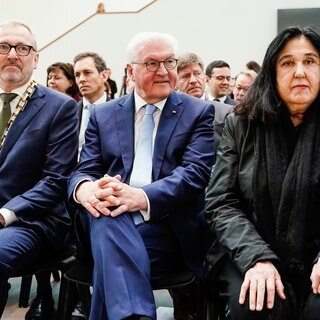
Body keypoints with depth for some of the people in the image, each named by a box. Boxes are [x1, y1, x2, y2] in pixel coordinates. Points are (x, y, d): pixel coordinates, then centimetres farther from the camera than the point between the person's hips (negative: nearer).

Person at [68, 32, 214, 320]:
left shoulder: (199, 112, 7)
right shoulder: (102, 115, 16)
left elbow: (196, 171, -7)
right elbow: (85, 169, 8)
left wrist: (142, 197, -27)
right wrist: (84, 188, -21)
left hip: (169, 228, -2)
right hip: (109, 222, 3)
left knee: (110, 245, -33)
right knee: (106, 212, -34)